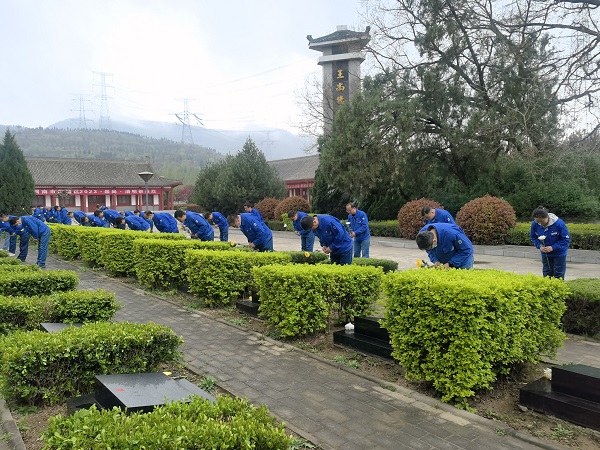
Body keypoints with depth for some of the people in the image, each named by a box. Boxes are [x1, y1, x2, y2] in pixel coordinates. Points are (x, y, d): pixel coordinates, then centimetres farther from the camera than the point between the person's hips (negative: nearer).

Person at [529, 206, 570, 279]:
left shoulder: (559, 223, -28)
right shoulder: (534, 224, -17)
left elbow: (566, 239, -18)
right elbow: (533, 237, 1)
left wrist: (553, 247, -27)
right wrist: (539, 246, -17)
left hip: (559, 254, -3)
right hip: (545, 254, 3)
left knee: (558, 276, 4)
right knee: (547, 275, 11)